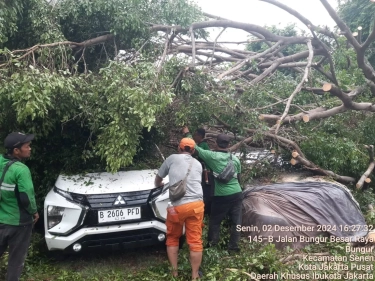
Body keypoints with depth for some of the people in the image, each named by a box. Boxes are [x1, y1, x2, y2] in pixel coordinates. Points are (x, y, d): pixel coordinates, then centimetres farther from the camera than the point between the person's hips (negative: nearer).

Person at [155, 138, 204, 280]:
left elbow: (158, 179, 20)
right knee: (195, 241, 8)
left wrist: (159, 184, 43)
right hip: (196, 204, 2)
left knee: (172, 239, 18)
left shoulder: (172, 158, 9)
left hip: (177, 206, -2)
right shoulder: (198, 164, 18)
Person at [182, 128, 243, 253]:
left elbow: (195, 148, -3)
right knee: (236, 221, 11)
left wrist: (187, 133, 10)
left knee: (215, 221, 13)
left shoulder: (212, 156, -10)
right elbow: (238, 177, 14)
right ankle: (233, 246, 15)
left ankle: (212, 245, 19)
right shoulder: (235, 159, 6)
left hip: (221, 196, -3)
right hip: (237, 193, 4)